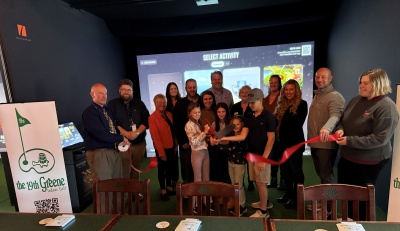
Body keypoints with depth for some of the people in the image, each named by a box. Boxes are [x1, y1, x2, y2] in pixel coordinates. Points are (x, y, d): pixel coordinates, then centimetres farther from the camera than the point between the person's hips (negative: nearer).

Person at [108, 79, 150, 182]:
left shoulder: (139, 103, 9)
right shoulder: (113, 104, 2)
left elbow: (146, 120, 2)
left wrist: (137, 132, -14)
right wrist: (126, 134, -18)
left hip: (139, 143, 3)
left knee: (136, 170, 13)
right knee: (124, 172, -4)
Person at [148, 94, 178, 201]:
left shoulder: (169, 114, 6)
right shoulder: (152, 117, -13)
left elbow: (173, 131, 9)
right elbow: (155, 136, -15)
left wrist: (175, 145, 5)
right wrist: (161, 152, -15)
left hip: (171, 147, 6)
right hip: (162, 149, -6)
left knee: (171, 167, 16)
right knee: (162, 169, 10)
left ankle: (169, 187, 35)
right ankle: (163, 190, 25)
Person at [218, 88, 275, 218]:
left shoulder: (268, 116, -12)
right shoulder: (250, 118, 7)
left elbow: (271, 139, -15)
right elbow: (242, 136, -1)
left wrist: (263, 158, -19)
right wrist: (224, 138, -12)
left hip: (263, 155, -6)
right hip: (252, 154, 6)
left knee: (261, 183, 3)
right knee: (257, 181, 16)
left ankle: (263, 211, 19)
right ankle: (265, 202, 38)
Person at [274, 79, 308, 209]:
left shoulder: (302, 104, -6)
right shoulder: (282, 104, 12)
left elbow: (298, 123, -14)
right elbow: (276, 121, 11)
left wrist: (283, 121, -7)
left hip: (295, 142, -7)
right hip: (283, 141, 7)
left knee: (296, 170, 5)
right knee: (285, 169, 15)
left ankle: (296, 198, 17)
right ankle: (288, 194, 30)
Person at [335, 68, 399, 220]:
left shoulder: (386, 107, -19)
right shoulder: (356, 100, 3)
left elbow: (380, 139, -25)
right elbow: (342, 120, 12)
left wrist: (350, 141, -26)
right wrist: (340, 129, -10)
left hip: (368, 161, -7)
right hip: (347, 156, 8)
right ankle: (349, 218, 44)